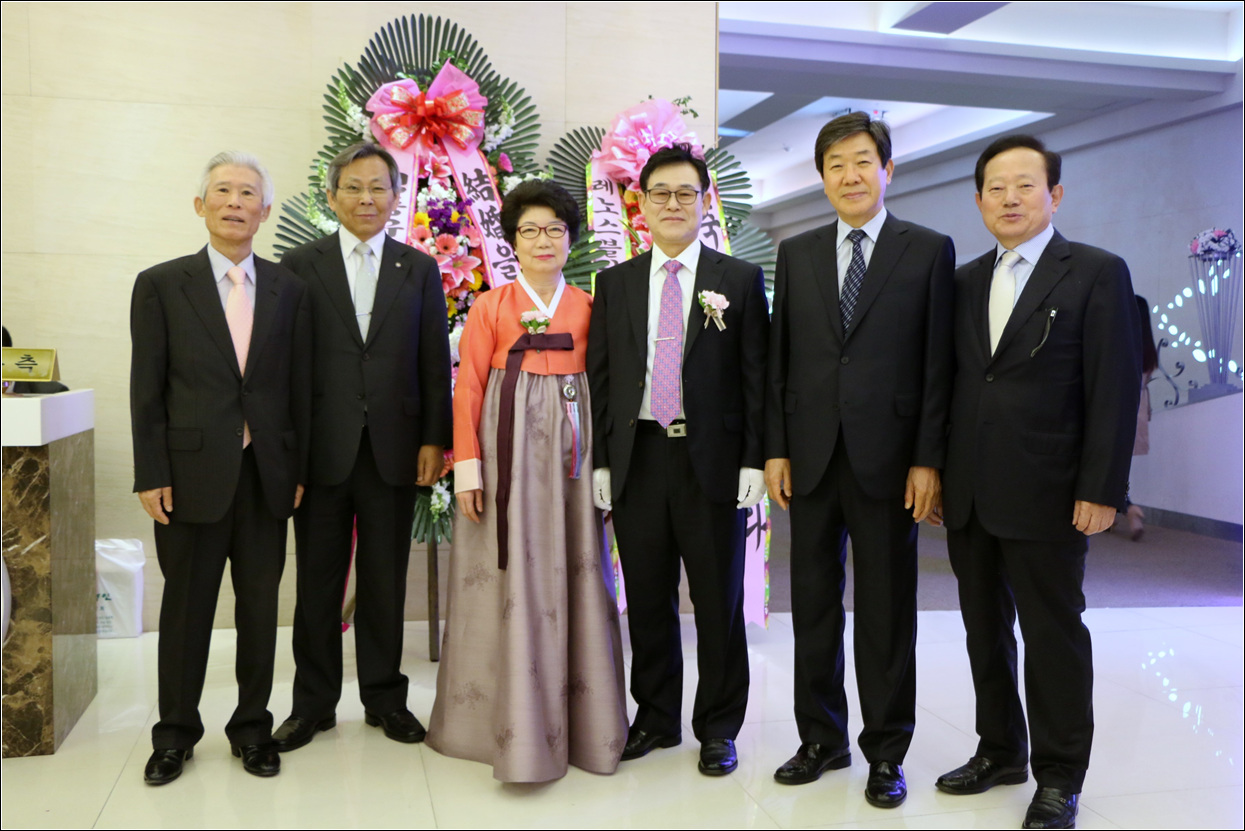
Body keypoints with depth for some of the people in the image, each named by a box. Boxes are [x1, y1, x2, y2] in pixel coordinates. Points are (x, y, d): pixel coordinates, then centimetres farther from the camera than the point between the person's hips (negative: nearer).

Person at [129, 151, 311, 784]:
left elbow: (299, 387, 6)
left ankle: (252, 727, 25)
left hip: (266, 474, 2)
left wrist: (298, 470, 3)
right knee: (186, 606, 9)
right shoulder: (161, 285, 1)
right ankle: (176, 733, 25)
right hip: (193, 471, -2)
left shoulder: (288, 290, 6)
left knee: (259, 605, 10)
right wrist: (151, 475, -6)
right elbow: (147, 389, -2)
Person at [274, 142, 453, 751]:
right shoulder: (300, 265, 4)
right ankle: (313, 702, 23)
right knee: (318, 582, 8)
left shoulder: (419, 270, 8)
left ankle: (385, 698, 24)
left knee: (386, 582, 10)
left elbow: (435, 363, 6)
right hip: (322, 449, -1)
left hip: (393, 449, 1)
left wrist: (434, 440, -2)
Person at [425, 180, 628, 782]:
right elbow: (467, 389, 0)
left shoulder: (589, 307, 10)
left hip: (573, 448, 2)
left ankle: (585, 721, 18)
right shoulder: (490, 307, 5)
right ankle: (515, 725, 12)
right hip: (508, 443, -2)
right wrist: (467, 467, -8)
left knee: (575, 574, 4)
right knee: (512, 578, 0)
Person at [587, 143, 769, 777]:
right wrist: (601, 462, 1)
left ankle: (718, 727, 21)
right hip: (637, 459, 2)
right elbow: (599, 376, 8)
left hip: (713, 461, -2)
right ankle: (656, 717, 27)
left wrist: (754, 462, -8)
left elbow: (755, 377, 0)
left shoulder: (740, 280, 3)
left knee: (718, 601, 6)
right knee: (647, 599, 11)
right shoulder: (615, 283, 10)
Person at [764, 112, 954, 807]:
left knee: (887, 611, 7)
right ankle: (822, 738, 27)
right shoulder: (796, 254, 10)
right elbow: (779, 359, 9)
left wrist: (928, 460, -8)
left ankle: (887, 751, 22)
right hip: (810, 456, 3)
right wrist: (776, 449, 2)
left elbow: (937, 363, -3)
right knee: (813, 604, 11)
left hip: (888, 456, -3)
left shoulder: (929, 249, 1)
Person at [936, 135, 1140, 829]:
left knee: (1053, 634, 5)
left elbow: (1115, 389, -9)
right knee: (985, 631, 15)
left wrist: (1101, 491, -14)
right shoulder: (965, 282, 11)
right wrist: (937, 470, 7)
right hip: (969, 495, 5)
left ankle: (1059, 774, 21)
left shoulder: (1098, 274, -4)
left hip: (1046, 497, -5)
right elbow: (953, 380, 12)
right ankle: (1000, 751, 31)